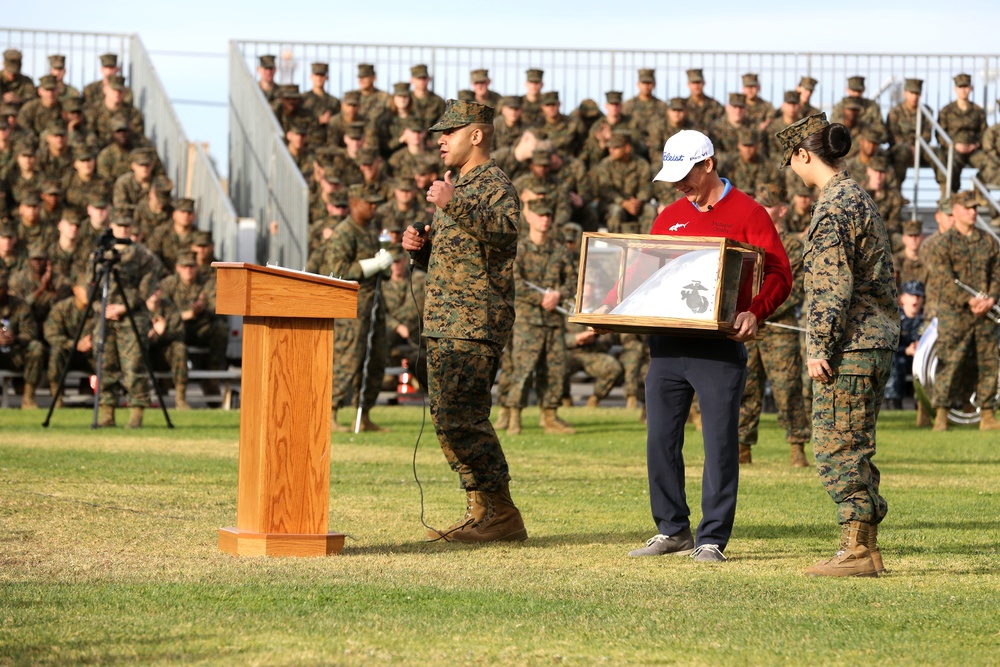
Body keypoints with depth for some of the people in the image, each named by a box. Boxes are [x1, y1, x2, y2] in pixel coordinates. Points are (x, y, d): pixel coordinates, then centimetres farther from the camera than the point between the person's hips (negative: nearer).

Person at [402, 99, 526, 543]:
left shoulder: (495, 186, -7)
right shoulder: (457, 186, 22)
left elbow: (507, 232, -29)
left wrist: (455, 205, -34)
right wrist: (419, 246, 10)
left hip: (476, 324, -10)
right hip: (443, 324, 10)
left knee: (460, 417, -15)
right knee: (449, 418, 9)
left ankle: (502, 514, -11)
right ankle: (480, 511, 14)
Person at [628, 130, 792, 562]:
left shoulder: (747, 214, 0)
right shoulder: (670, 218, 17)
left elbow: (779, 275, -6)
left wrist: (755, 313, -23)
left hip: (720, 347, -5)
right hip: (666, 343, 5)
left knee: (720, 441, -5)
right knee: (661, 439, 5)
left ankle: (712, 539, -1)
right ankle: (672, 530, 15)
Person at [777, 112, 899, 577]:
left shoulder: (833, 207, -14)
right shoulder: (859, 198, 17)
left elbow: (833, 286, -20)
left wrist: (821, 347, -17)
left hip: (848, 347, -10)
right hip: (876, 340, 10)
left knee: (837, 449, -5)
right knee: (854, 450, 14)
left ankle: (857, 551, -4)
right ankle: (864, 547, 16)